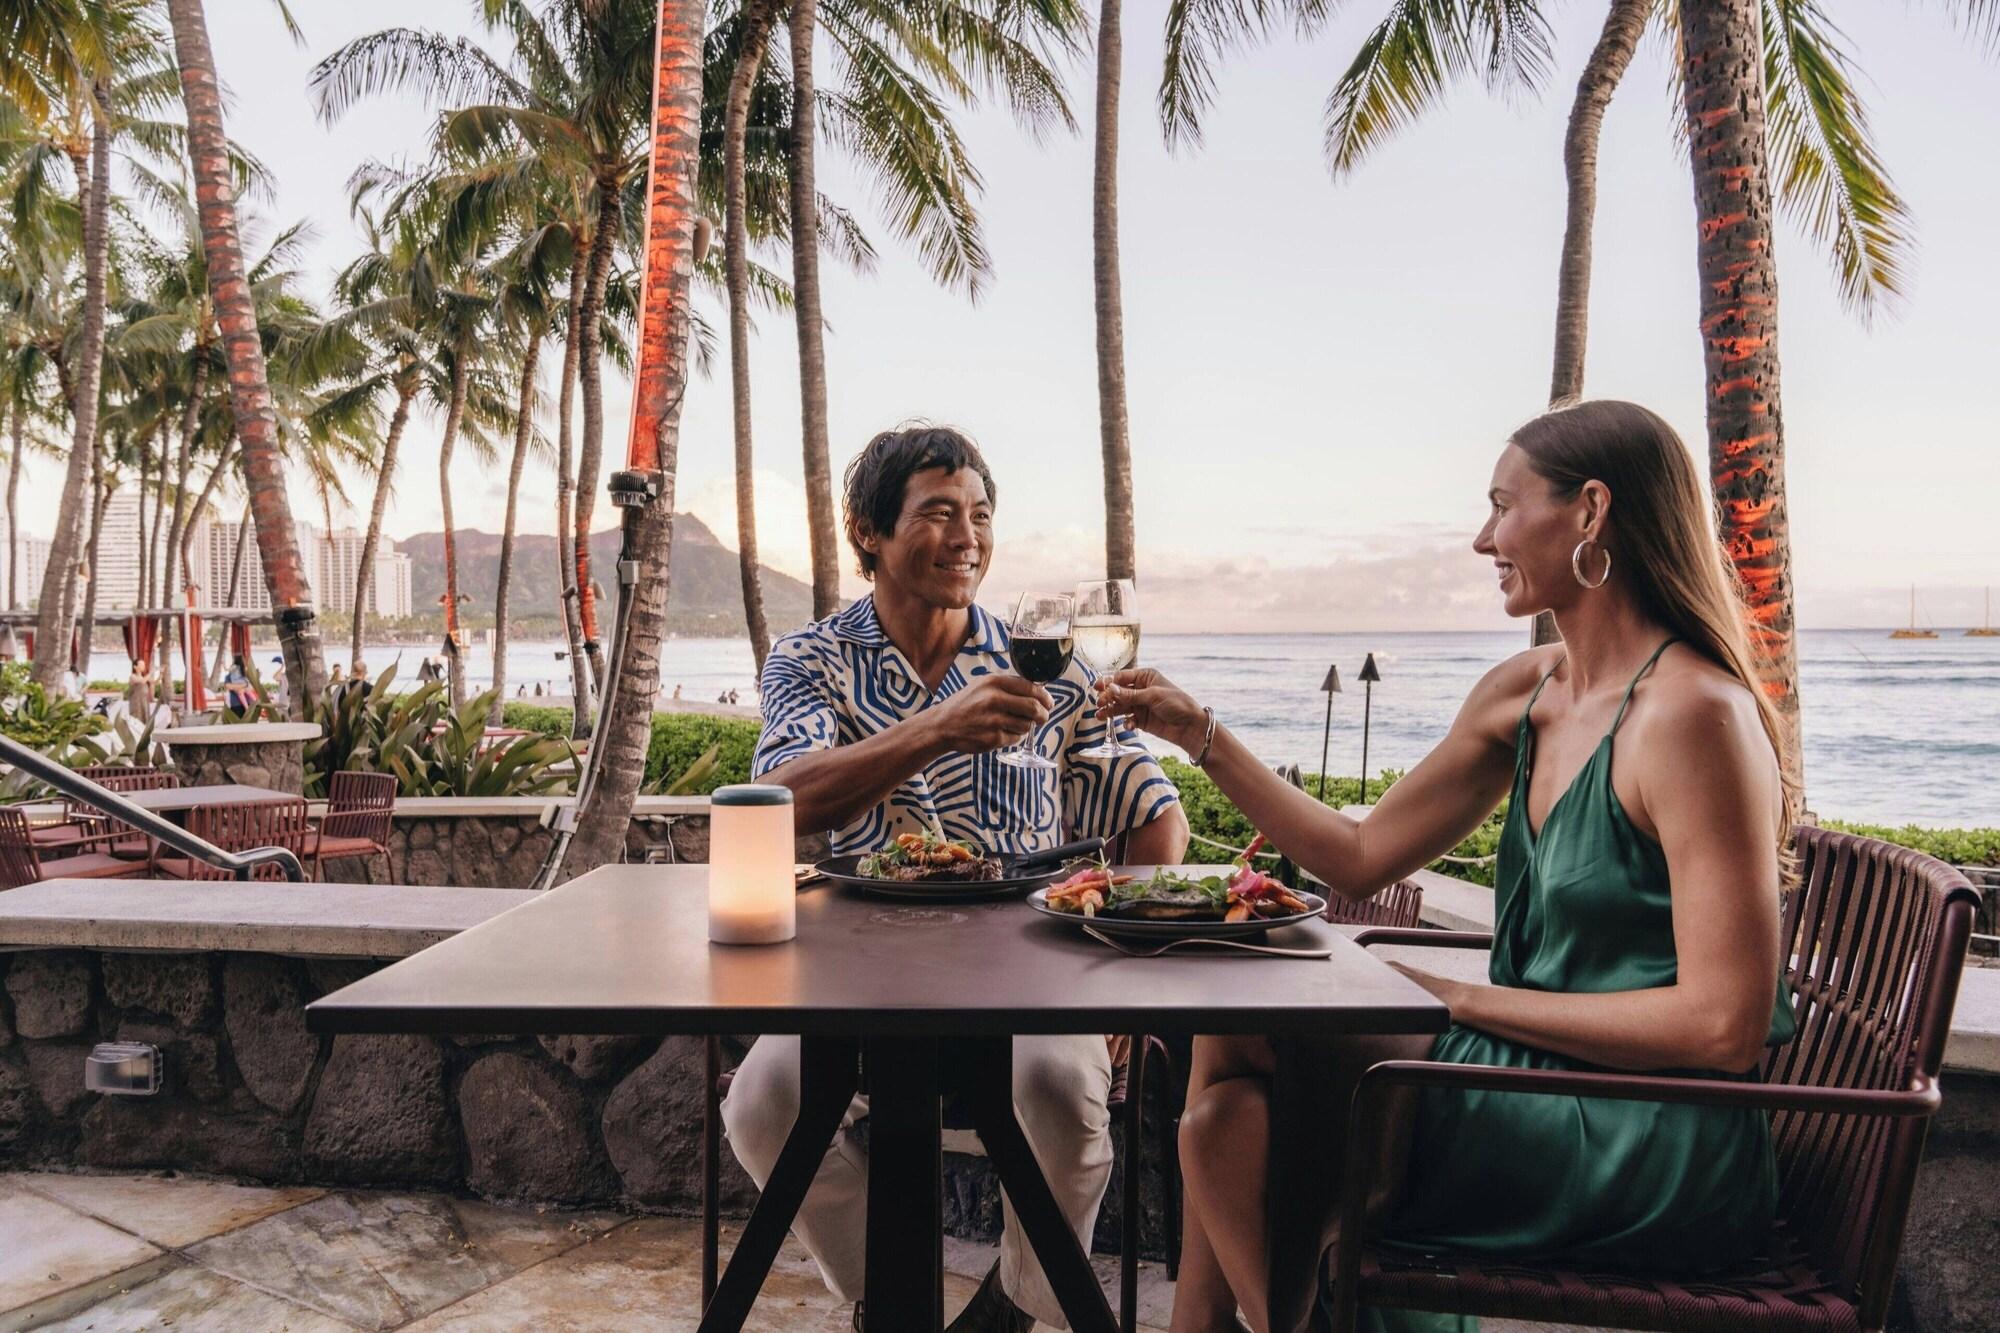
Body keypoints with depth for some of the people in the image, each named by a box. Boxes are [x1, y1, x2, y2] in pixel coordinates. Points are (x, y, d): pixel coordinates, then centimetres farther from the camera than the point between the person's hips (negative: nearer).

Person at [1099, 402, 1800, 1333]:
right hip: (1544, 1076, 8)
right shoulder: (1523, 693, 6)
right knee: (1231, 1053, -3)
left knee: (1236, 1050, -12)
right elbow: (1360, 859, 11)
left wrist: (1471, 998, -16)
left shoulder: (1691, 714, -19)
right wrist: (1199, 732, 8)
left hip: (1662, 1153, -8)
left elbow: (1725, 1025, -22)